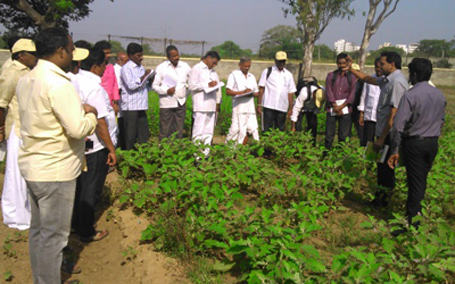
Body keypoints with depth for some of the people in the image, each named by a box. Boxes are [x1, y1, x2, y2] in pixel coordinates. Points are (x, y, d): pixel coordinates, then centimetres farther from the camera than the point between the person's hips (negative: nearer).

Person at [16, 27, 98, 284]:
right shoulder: (59, 84, -21)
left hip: (34, 166, 10)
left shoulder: (26, 80, 8)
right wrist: (91, 114, -4)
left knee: (39, 229, 20)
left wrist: (79, 109, 10)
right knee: (54, 234, 3)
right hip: (55, 170, -9)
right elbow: (78, 129, -24)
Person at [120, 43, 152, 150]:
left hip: (141, 107, 7)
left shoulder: (141, 67, 17)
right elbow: (131, 85, -17)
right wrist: (144, 76, -15)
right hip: (130, 107, -7)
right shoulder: (126, 68, -6)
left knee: (144, 135, 7)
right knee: (131, 135, -1)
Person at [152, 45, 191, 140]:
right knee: (165, 131, 0)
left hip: (181, 103, 3)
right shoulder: (161, 68, 0)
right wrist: (166, 90, -15)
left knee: (179, 132, 5)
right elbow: (154, 85, -1)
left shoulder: (185, 66, 7)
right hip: (166, 104, -2)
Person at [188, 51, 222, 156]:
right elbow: (192, 85, -12)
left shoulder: (212, 71, 22)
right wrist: (207, 85, -13)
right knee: (199, 132, -7)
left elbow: (218, 87, 22)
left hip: (211, 106, 7)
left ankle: (206, 154, 13)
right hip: (200, 107, -7)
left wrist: (218, 102, 14)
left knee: (209, 132, 8)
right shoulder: (196, 69, -1)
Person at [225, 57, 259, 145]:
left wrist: (252, 94, -5)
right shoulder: (234, 75, 5)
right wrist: (242, 92, -16)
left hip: (250, 107, 5)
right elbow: (228, 92, -4)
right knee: (236, 128, -7)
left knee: (253, 128, 0)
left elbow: (257, 93, 20)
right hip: (239, 107, -5)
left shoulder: (252, 77, 21)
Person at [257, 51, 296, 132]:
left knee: (280, 131, 7)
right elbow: (261, 89, 2)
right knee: (266, 131, -3)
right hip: (268, 107, -3)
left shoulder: (288, 75, 13)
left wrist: (290, 108, 7)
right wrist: (259, 105, -4)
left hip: (282, 108, 3)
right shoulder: (267, 72, 5)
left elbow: (291, 93, 12)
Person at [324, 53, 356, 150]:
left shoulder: (351, 77, 8)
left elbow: (352, 94, 2)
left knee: (343, 135, 3)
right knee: (329, 134, -1)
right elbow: (329, 92, -1)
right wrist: (335, 106, -9)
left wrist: (341, 107, -9)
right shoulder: (331, 75, 7)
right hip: (332, 108, -1)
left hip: (345, 108, 1)